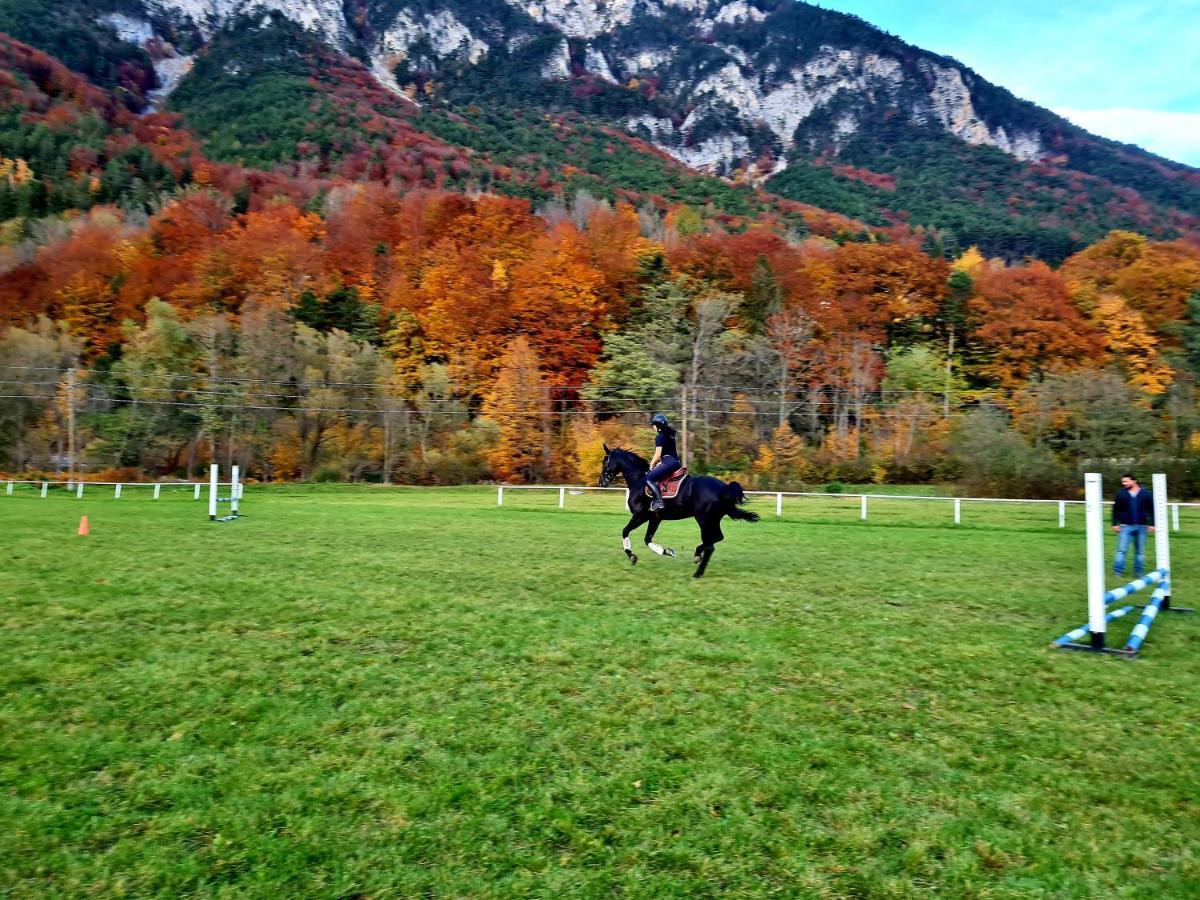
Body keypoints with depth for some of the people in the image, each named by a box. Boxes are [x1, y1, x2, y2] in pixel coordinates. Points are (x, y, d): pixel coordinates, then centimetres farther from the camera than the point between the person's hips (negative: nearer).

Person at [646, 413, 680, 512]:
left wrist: (652, 465, 4)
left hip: (668, 462, -10)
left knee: (649, 478, -17)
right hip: (676, 461, 10)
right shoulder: (670, 435, 19)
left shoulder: (659, 437, -8)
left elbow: (658, 455, -11)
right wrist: (656, 463, 22)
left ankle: (658, 501, -29)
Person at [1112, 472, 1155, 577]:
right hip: (1125, 526, -1)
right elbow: (1115, 510, 3)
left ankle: (1139, 572, 17)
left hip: (1141, 526, 1)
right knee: (1122, 550, -6)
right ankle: (1118, 571, -4)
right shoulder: (1121, 494, 2)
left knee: (1140, 551, 9)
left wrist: (1152, 524, 1)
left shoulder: (1146, 494, 3)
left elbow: (1152, 510, 6)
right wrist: (1115, 524, -2)